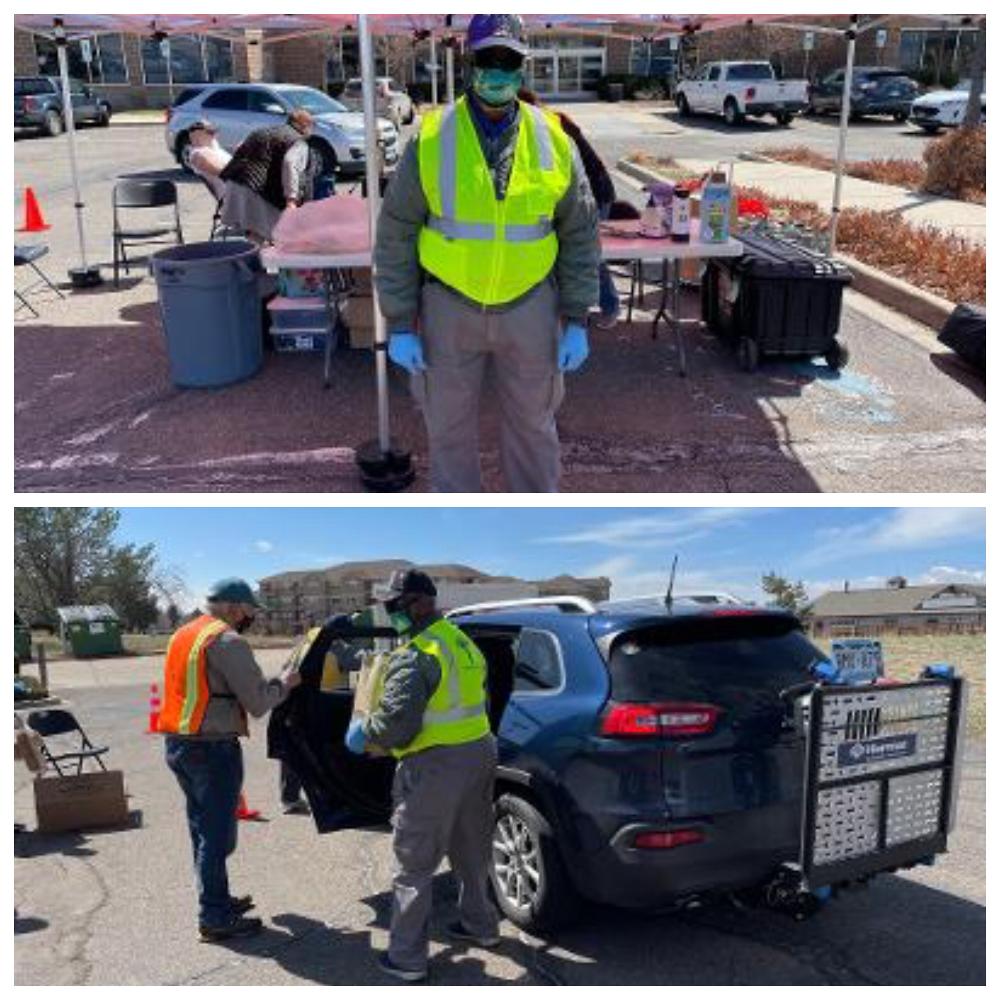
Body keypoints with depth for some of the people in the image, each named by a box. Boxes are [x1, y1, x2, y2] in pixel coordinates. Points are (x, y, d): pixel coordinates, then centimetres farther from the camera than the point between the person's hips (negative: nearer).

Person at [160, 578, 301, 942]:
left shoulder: (183, 635, 13)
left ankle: (217, 899, 32)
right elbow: (258, 703, -15)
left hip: (179, 744, 9)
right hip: (213, 749, -9)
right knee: (217, 834, 1)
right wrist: (283, 683, 3)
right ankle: (215, 918, 10)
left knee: (202, 828, 19)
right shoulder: (228, 641, -15)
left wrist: (267, 682, 14)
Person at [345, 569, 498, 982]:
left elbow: (395, 723, -24)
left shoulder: (414, 656, -19)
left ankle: (407, 958, 11)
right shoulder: (462, 641, 10)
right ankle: (480, 925, 40)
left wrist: (364, 732, -5)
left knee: (414, 864, 3)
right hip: (479, 751, 9)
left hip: (435, 765, -9)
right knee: (471, 851, 25)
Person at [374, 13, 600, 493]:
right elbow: (396, 235, -5)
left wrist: (577, 321, -3)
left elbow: (579, 234, 1)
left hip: (529, 305, 1)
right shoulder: (432, 138, -10)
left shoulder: (553, 138, -5)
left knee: (533, 423, 14)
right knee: (449, 428, 12)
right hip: (450, 306, -1)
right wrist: (399, 325, -8)